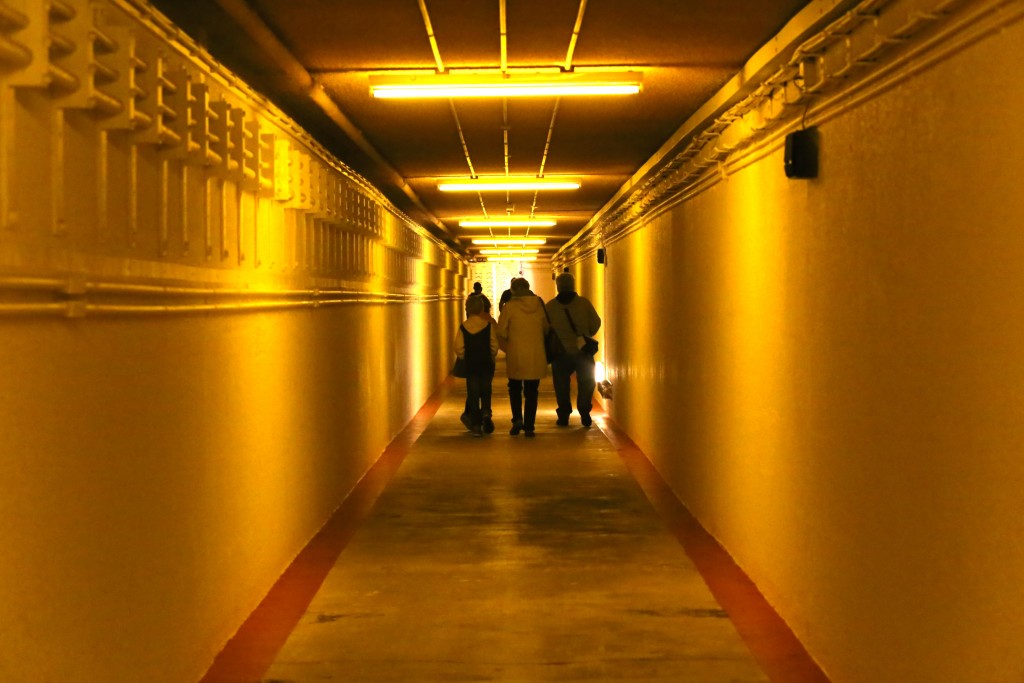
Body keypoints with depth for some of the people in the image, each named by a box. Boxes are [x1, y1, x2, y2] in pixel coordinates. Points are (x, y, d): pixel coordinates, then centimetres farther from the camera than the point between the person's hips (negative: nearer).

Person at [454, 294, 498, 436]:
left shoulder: (463, 327, -4)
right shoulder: (489, 325, -5)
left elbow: (459, 348, -6)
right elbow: (494, 345, -4)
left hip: (470, 365, 0)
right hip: (486, 364, 0)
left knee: (473, 393, 5)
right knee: (486, 391, 14)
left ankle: (476, 425, 1)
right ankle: (486, 412, -12)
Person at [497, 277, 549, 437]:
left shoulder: (510, 306, -8)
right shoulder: (539, 305, 0)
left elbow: (501, 332, -6)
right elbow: (547, 328, 8)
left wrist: (507, 348, 11)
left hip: (516, 356, -2)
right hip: (536, 356, 2)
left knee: (515, 389, 17)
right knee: (531, 392, 10)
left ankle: (517, 419, 0)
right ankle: (529, 426, 8)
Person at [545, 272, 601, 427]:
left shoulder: (550, 306, -4)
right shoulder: (584, 303, -6)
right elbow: (596, 323, -2)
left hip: (560, 352, 0)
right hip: (582, 351, 0)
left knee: (562, 385, 12)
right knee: (586, 383, 12)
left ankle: (564, 415, 9)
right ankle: (584, 414, 6)